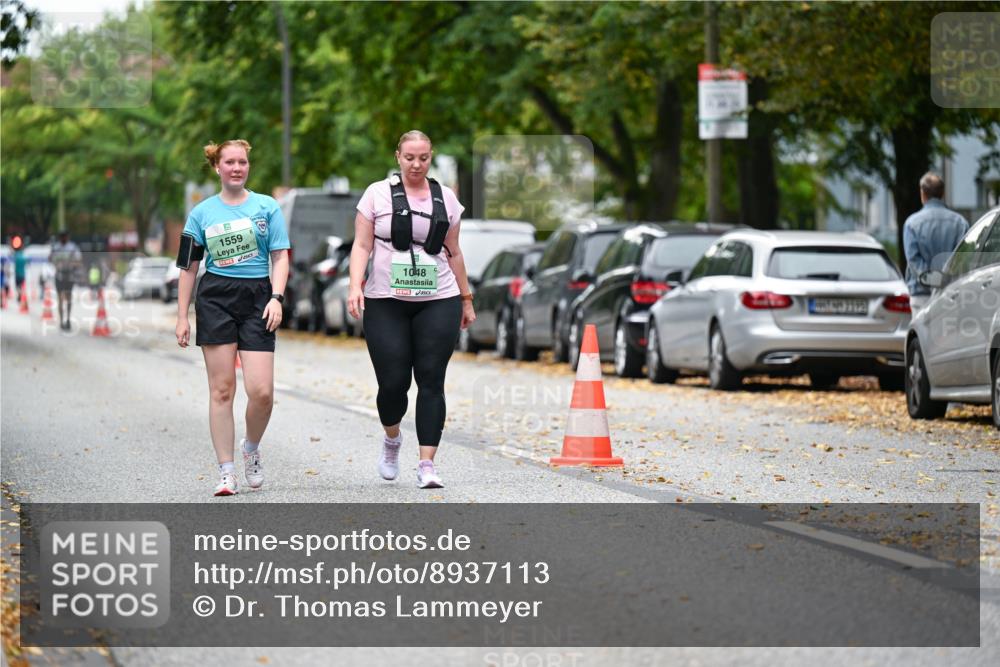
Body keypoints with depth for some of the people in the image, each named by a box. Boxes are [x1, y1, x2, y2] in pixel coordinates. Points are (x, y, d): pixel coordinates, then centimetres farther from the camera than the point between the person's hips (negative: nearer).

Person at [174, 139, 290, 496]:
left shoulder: (267, 207, 6)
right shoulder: (202, 212, 8)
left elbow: (280, 256, 5)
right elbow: (188, 267, 11)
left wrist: (276, 298, -9)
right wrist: (182, 318, 7)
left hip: (257, 300, 0)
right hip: (215, 301, 0)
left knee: (261, 391, -10)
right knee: (221, 390, -2)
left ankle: (251, 447, 19)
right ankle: (226, 472, 4)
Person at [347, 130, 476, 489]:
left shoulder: (445, 198, 11)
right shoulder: (378, 194, 4)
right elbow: (362, 245, 1)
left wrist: (466, 300, 18)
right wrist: (355, 286, -13)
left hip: (438, 301, 2)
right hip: (386, 302, -2)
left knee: (431, 381, -6)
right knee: (393, 382, -5)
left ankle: (427, 465, -6)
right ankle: (392, 438, 27)